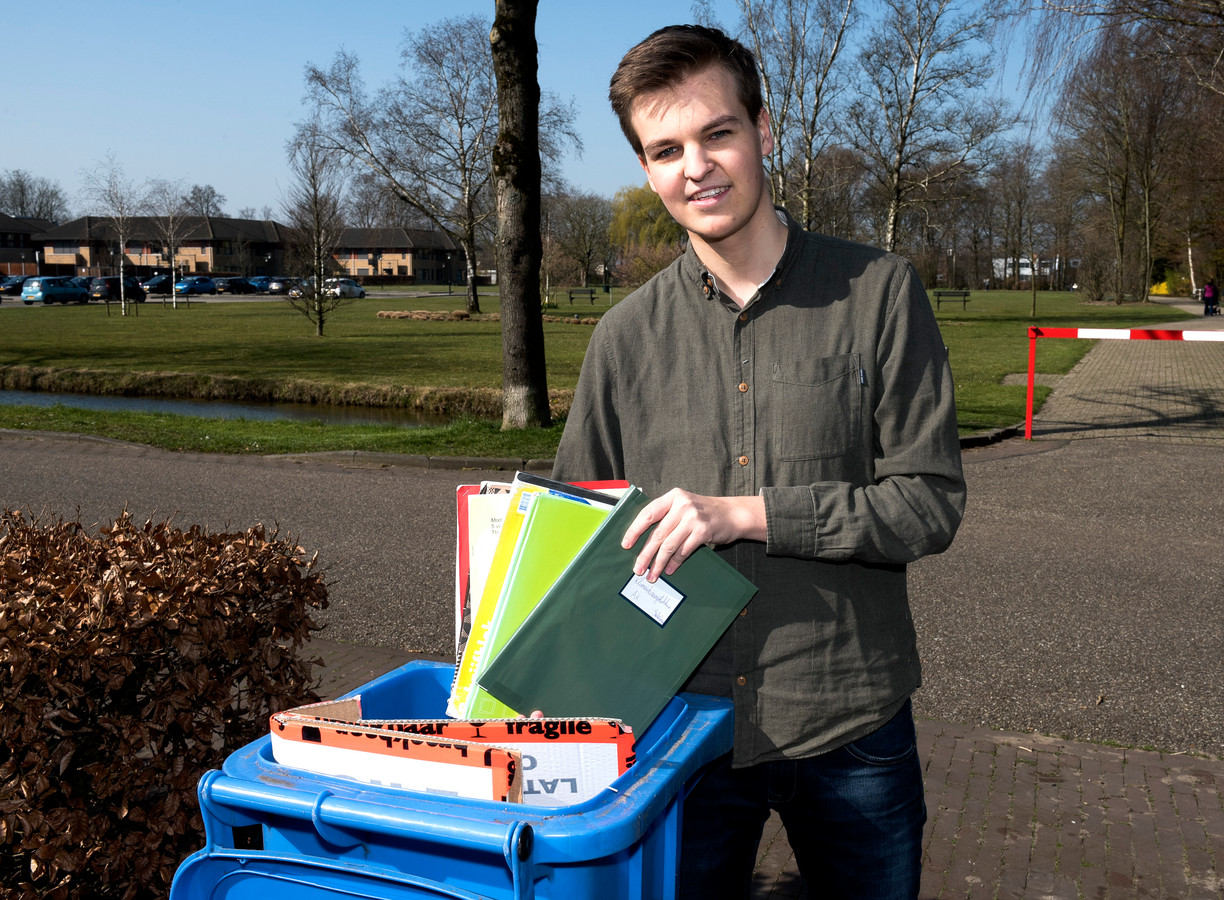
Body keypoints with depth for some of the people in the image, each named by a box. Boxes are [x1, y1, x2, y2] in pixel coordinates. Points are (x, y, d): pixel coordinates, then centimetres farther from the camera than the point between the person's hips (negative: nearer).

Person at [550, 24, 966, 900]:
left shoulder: (878, 292, -5)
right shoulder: (626, 335, 1)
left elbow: (931, 502, -8)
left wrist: (749, 512, -19)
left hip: (849, 730, -1)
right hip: (681, 724, 2)